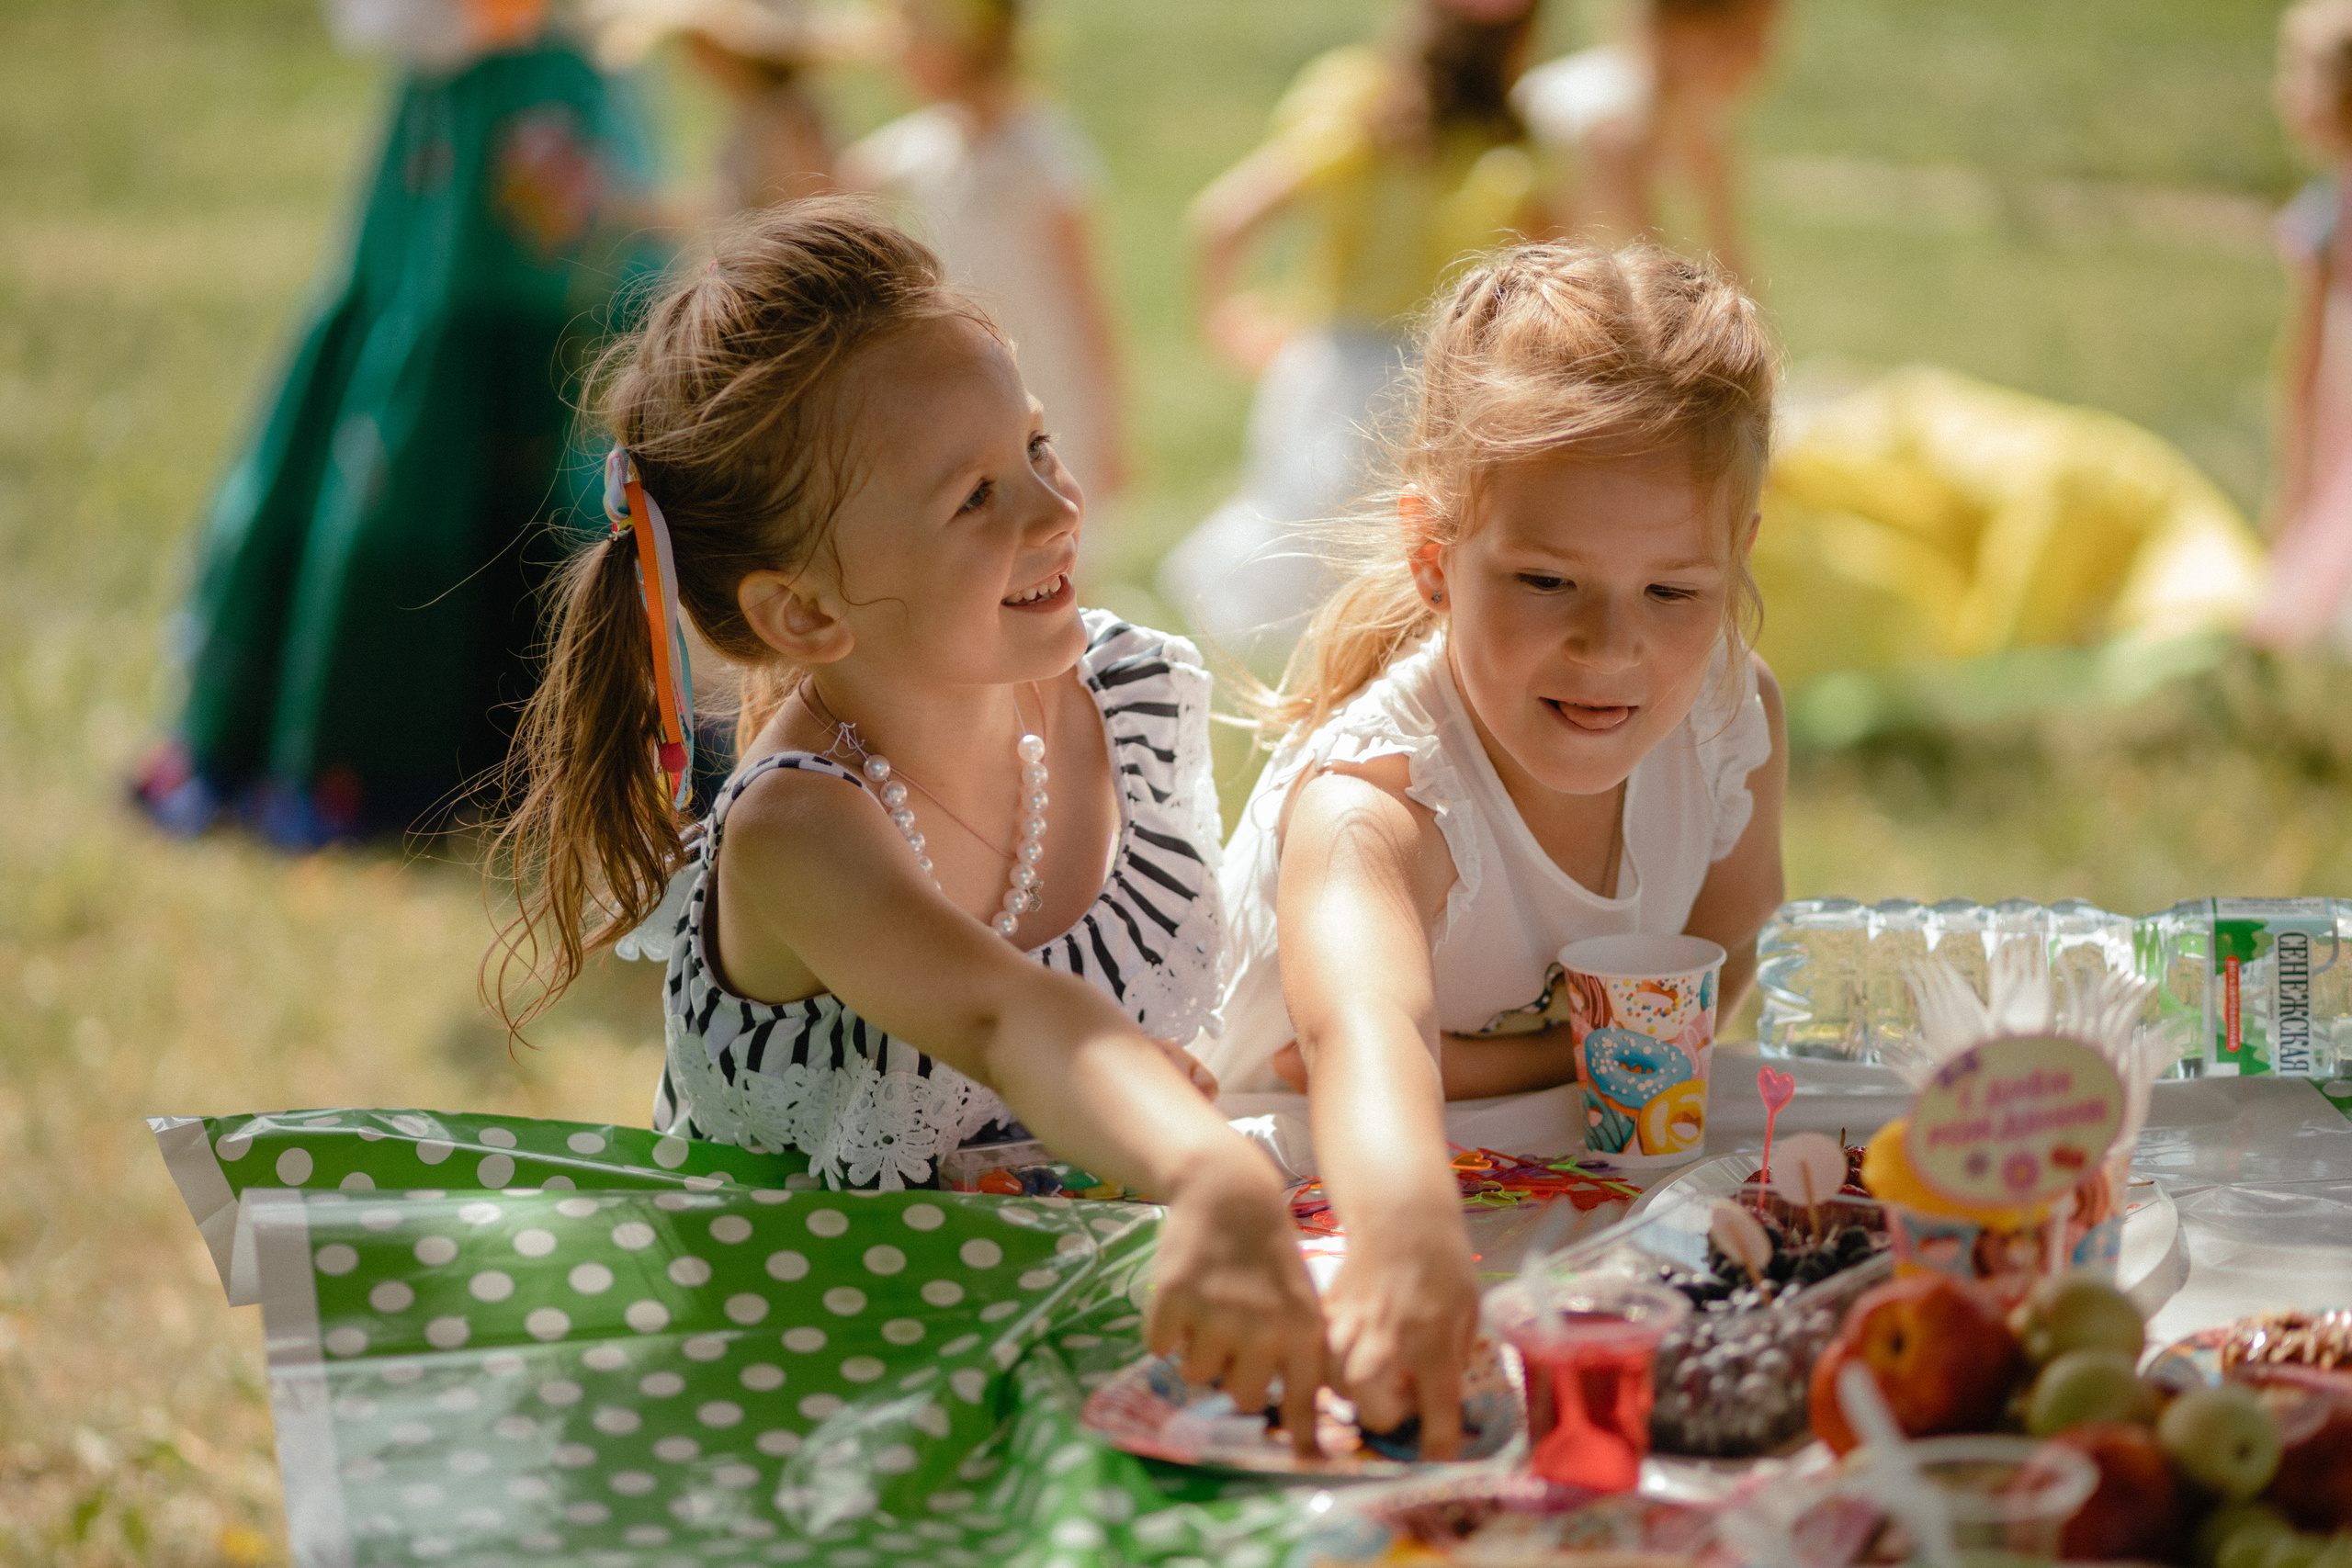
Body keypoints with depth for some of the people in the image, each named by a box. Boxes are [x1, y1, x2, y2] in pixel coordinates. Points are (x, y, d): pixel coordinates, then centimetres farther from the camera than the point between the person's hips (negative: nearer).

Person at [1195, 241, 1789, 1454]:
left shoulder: (1732, 723, -12)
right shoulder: (1372, 800, -30)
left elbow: (1715, 960, 3)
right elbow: (1363, 1019, -51)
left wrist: (1493, 1061, -17)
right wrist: (1404, 1230, -73)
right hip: (1325, 1207, -4)